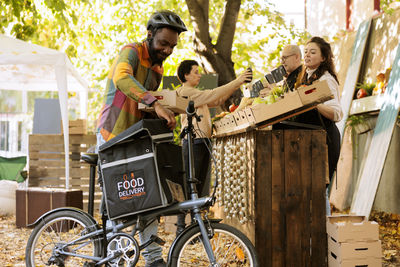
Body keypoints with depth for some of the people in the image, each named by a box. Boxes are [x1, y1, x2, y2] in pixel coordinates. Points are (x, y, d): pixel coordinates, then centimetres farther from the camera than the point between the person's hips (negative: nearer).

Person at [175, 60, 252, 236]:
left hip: (204, 141, 10)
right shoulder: (186, 92, -8)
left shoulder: (195, 93, 23)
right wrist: (236, 82, -13)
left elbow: (217, 101, 19)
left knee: (199, 186, 10)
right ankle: (181, 227, -9)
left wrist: (236, 84, 10)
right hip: (193, 141, -10)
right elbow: (212, 95, -16)